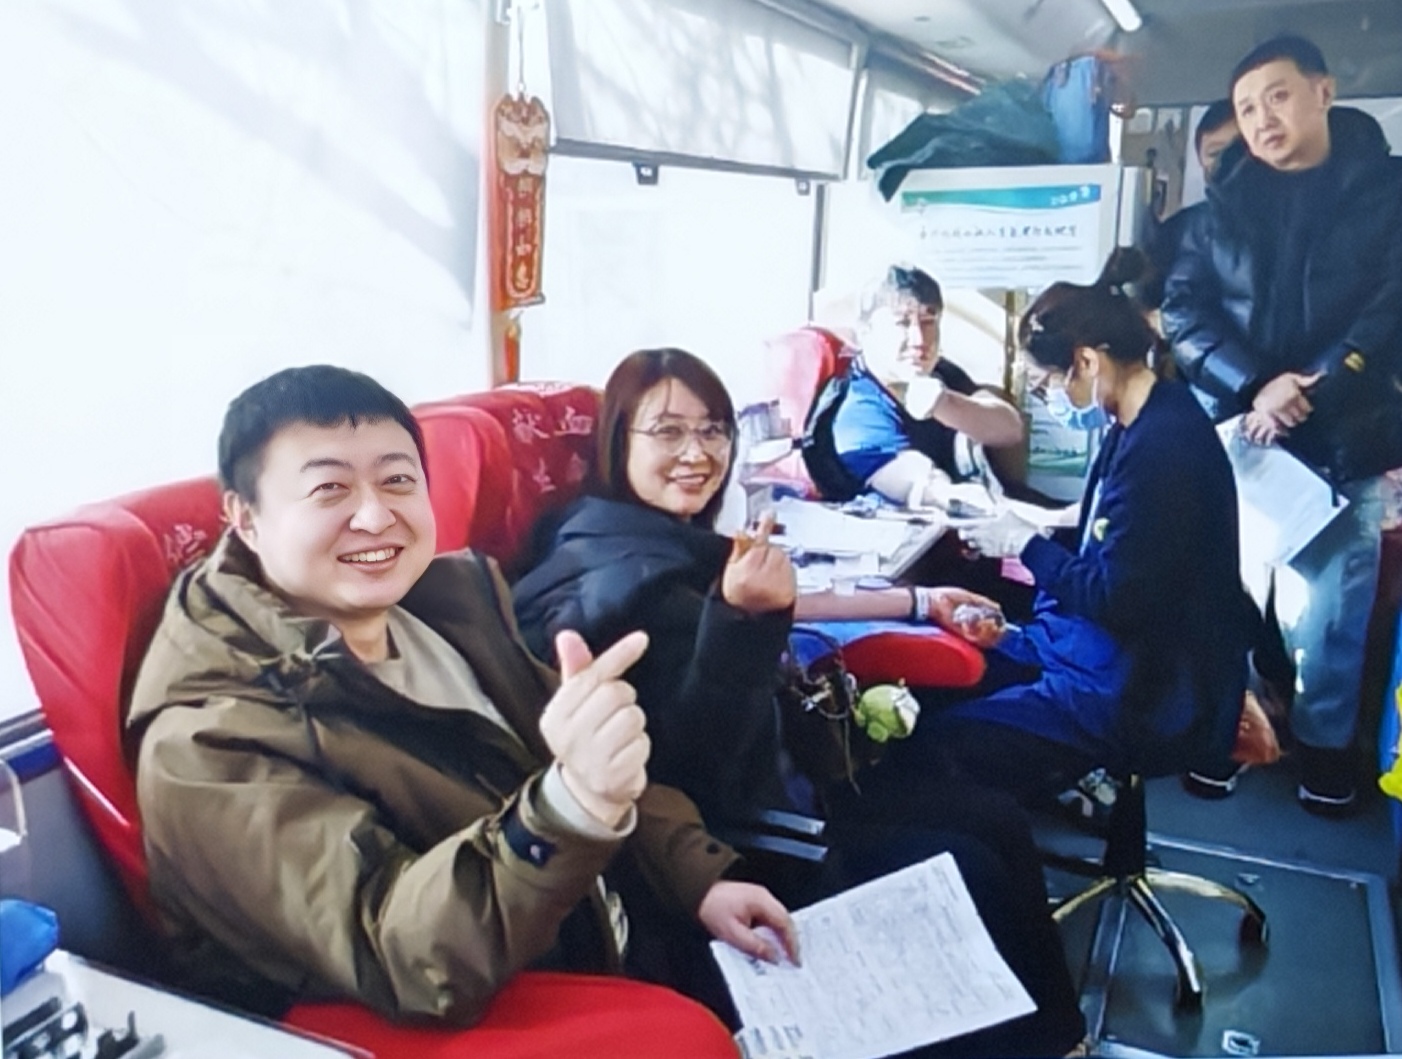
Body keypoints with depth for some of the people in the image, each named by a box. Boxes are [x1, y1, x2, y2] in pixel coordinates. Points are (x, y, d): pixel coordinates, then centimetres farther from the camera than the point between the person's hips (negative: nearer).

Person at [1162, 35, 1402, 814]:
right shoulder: (1226, 202, 10)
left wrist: (1311, 393, -15)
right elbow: (1183, 310, 1)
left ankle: (1326, 745, 20)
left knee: (1327, 607, 2)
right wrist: (1255, 387, -13)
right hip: (1234, 432, 2)